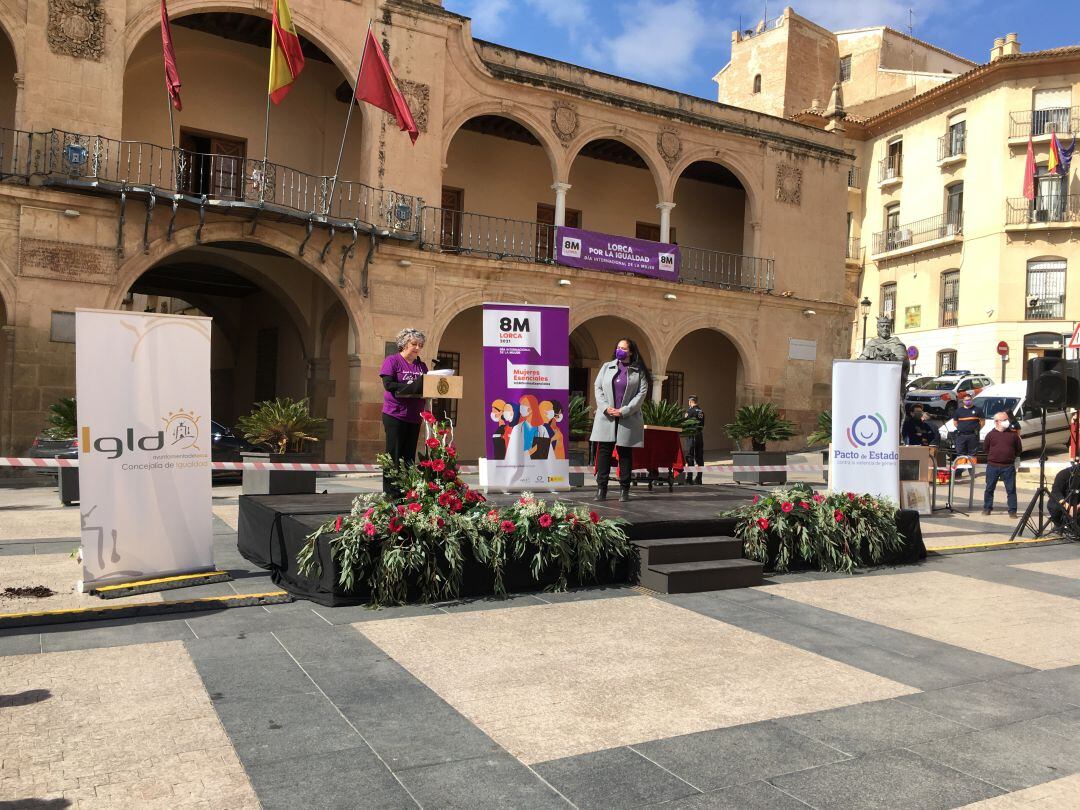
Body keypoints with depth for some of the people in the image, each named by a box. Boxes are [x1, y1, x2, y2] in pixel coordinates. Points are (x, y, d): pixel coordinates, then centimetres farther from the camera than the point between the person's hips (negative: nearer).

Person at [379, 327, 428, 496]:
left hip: (414, 417, 6)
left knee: (409, 456, 7)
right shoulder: (392, 361, -4)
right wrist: (413, 387, -22)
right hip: (395, 415, -5)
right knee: (394, 455, -1)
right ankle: (390, 493, 3)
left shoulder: (421, 365, 13)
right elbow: (388, 384, -15)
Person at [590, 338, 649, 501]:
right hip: (606, 417, 2)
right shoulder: (607, 367, 13)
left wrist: (624, 411, -11)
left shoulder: (638, 371, 5)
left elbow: (642, 393, -2)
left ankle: (625, 490, 8)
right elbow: (598, 388, 9)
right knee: (604, 451, -1)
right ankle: (601, 488, 2)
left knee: (625, 453, 3)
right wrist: (605, 408, -7)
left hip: (628, 419, -2)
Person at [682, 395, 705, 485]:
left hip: (691, 435, -6)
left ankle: (689, 478, -6)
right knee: (699, 457, 9)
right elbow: (703, 425, 14)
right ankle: (699, 478, 11)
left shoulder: (689, 411, -10)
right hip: (700, 435, 6)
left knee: (689, 457, -3)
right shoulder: (701, 411, 10)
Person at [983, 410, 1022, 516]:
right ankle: (987, 508, 18)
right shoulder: (991, 435, 3)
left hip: (1008, 467, 0)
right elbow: (986, 449, 11)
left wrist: (1010, 457, 8)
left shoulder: (1013, 434, 4)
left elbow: (1019, 449, 11)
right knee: (989, 488, 7)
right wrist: (993, 457, 6)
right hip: (992, 466, 0)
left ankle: (1012, 510, 6)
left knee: (1011, 489, 0)